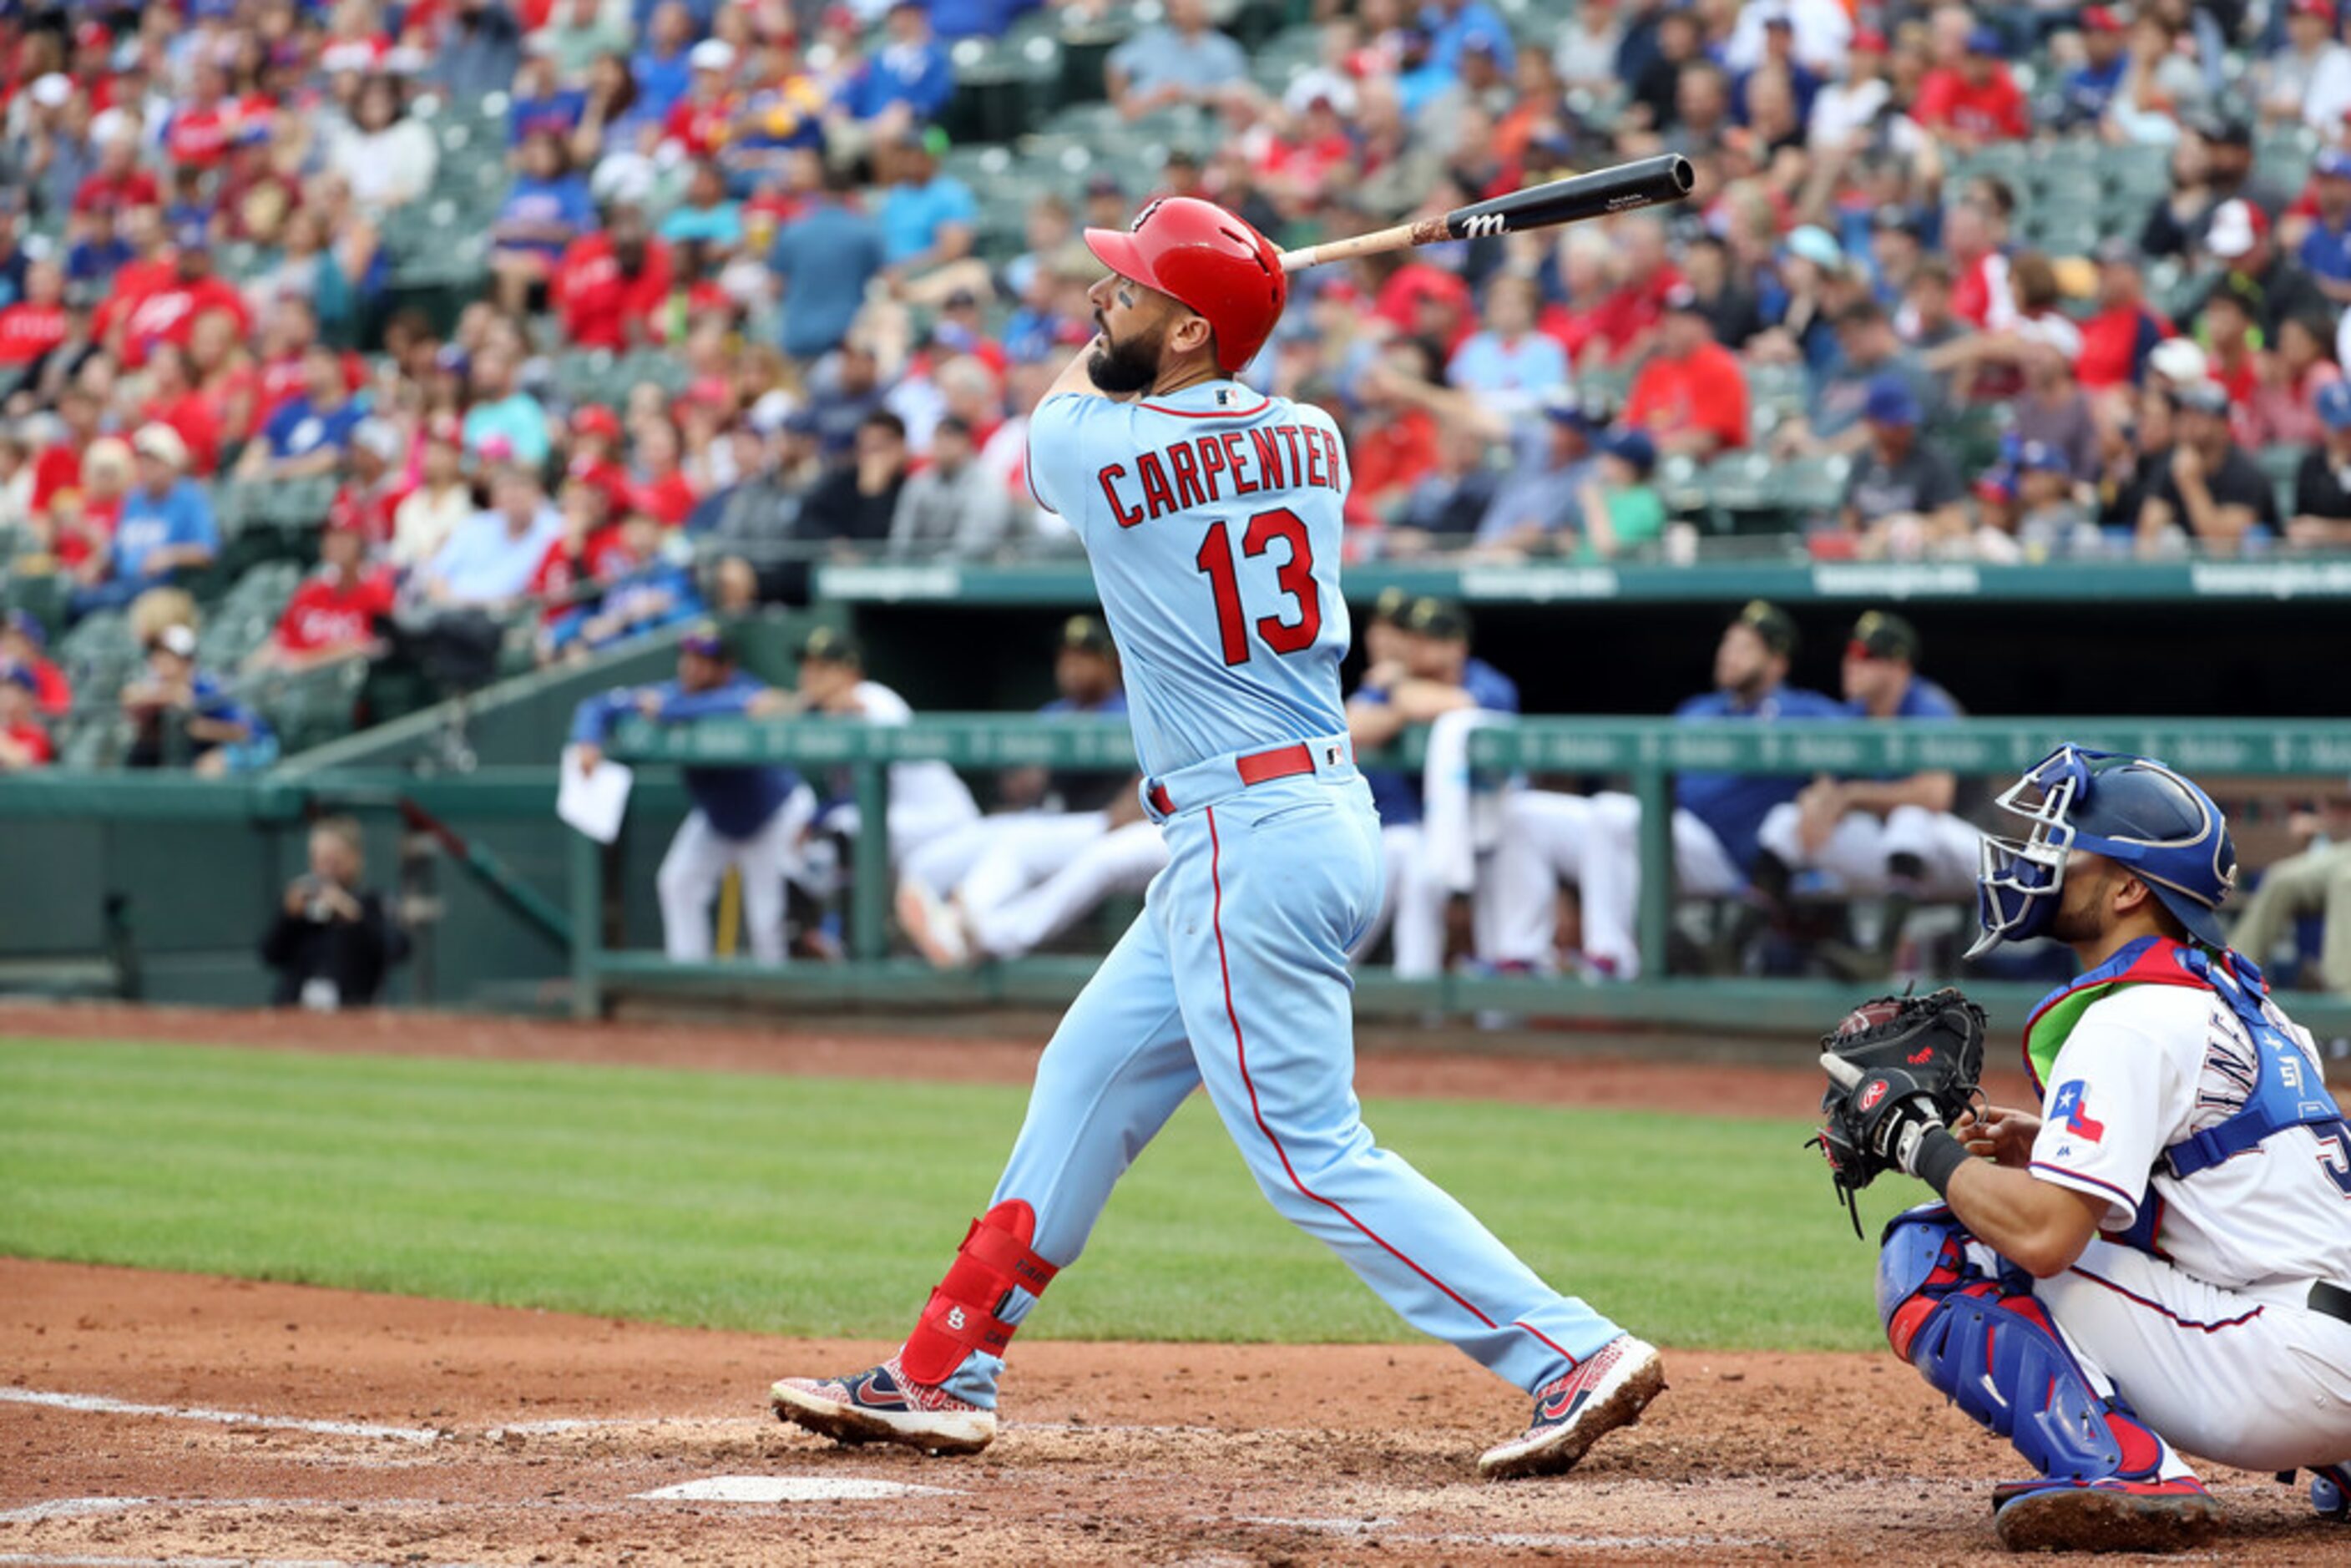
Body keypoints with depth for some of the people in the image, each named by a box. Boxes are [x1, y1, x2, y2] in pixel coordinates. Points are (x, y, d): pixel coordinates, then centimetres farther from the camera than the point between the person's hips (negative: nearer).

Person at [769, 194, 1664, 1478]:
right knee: (1085, 1081, 17)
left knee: (1315, 1158, -8)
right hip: (1326, 811, 9)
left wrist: (1098, 351, 31)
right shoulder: (1309, 437, 6)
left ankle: (1572, 1356, -15)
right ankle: (945, 1378, 25)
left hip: (1249, 843, -9)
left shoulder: (1089, 446, -11)